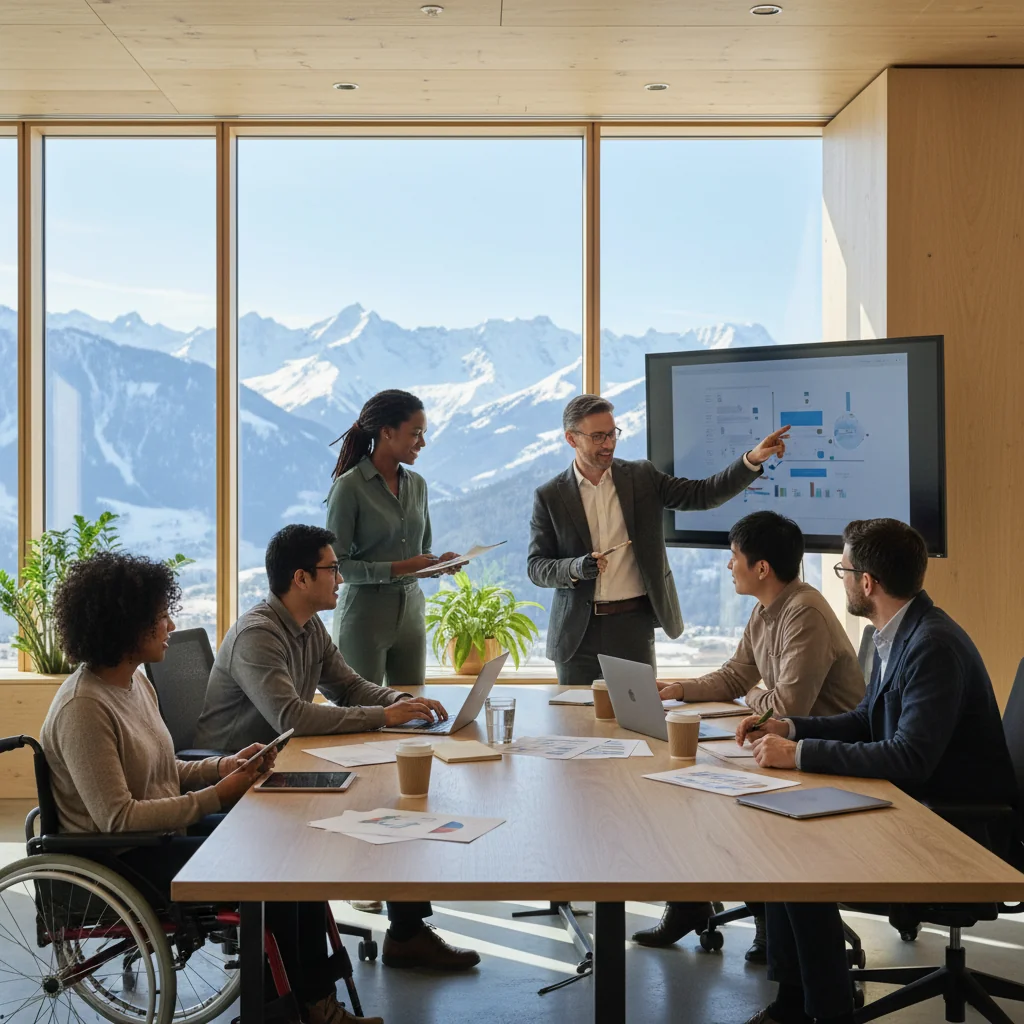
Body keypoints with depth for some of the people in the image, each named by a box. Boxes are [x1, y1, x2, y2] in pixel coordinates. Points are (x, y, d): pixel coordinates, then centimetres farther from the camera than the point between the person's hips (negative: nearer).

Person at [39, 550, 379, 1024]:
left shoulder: (135, 682, 8)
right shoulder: (83, 709, -23)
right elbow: (118, 819, -25)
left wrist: (223, 766, 0)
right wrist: (216, 795, -20)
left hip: (165, 829, 10)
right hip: (120, 860, -10)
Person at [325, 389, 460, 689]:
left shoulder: (416, 484, 9)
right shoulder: (349, 487, -10)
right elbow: (337, 565, -12)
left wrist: (439, 563, -3)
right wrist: (396, 569, -20)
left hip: (411, 611, 6)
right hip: (365, 614, -6)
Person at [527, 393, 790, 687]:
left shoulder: (642, 477, 4)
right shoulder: (549, 496, 1)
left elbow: (703, 494, -2)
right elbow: (536, 566, 0)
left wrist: (753, 459, -15)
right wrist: (575, 568, -20)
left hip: (633, 625, 1)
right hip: (578, 631, 0)